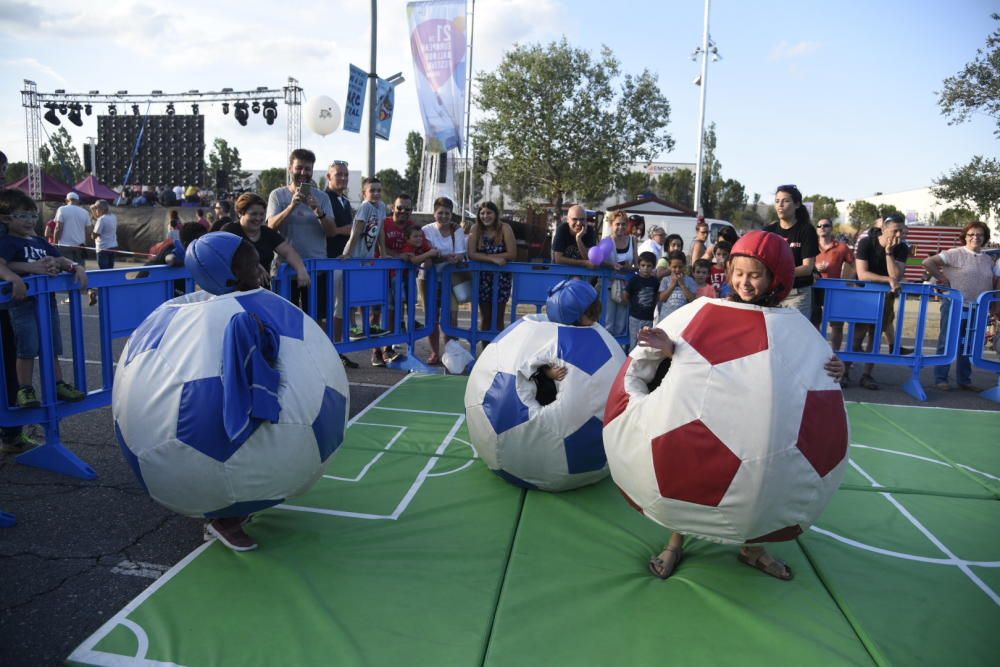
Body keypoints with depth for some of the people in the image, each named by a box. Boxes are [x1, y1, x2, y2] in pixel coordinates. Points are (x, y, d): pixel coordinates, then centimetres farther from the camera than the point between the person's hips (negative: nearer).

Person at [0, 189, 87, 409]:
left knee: (52, 347, 12)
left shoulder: (40, 242, 16)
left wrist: (76, 267, -6)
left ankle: (58, 384, 21)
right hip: (23, 302, -7)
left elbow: (60, 259, 14)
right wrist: (33, 268, -25)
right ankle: (25, 389, 6)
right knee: (27, 348, -5)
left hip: (47, 300, 7)